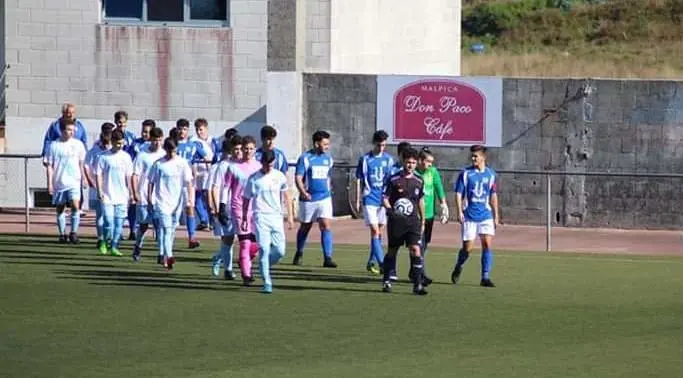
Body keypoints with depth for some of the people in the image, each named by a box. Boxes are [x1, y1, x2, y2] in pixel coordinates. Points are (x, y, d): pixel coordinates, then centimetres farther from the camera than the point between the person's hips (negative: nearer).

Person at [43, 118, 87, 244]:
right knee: (60, 209, 7)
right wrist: (49, 183, -3)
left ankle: (74, 232, -8)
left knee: (75, 205, -16)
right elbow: (49, 165, 1)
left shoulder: (78, 144, 4)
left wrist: (83, 178, 8)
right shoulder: (53, 145, -1)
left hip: (74, 182, 0)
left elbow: (81, 163, 12)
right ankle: (62, 234, 19)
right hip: (59, 182, 0)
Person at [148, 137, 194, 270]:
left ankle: (162, 255, 25)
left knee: (172, 230, 11)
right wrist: (149, 197, 0)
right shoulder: (159, 164, -1)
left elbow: (188, 182, 0)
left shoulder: (182, 163, 1)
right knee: (166, 228, -16)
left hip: (177, 202, 3)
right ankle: (168, 256, -24)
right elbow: (151, 182, 6)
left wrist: (190, 198, -10)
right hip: (162, 201, -3)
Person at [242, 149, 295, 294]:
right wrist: (244, 218, 4)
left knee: (280, 251, 0)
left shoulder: (279, 176, 5)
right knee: (264, 249, -13)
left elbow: (286, 196, 15)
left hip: (276, 216, 3)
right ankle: (267, 282, -10)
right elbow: (246, 199, 4)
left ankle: (265, 266, 30)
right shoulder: (254, 179, -3)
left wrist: (290, 215, 12)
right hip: (261, 216, -3)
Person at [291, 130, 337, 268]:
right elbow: (298, 178, -12)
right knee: (305, 227, 11)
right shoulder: (305, 158, -7)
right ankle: (299, 254, 32)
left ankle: (327, 258, -15)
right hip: (308, 199, -3)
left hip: (324, 198, 3)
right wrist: (303, 191, -27)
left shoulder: (328, 158, 8)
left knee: (326, 226, -11)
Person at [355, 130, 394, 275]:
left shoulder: (388, 159, 5)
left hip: (384, 200, 4)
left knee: (379, 233, 9)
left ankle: (371, 262, 20)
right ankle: (382, 263, -17)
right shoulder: (365, 159, -2)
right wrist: (358, 201, -1)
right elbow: (359, 181, 2)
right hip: (370, 199, -4)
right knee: (375, 231, -12)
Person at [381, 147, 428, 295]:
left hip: (412, 220, 2)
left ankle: (417, 285, -10)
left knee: (415, 250, -10)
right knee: (392, 251, 8)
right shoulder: (394, 180, -4)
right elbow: (385, 198, -2)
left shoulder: (419, 181, 7)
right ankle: (387, 281, 24)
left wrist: (422, 220, 20)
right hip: (396, 221, -2)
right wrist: (390, 210, -20)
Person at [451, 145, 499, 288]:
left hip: (486, 215, 2)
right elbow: (458, 194, -2)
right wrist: (459, 212, -13)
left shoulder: (490, 174, 7)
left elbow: (493, 196, 15)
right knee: (467, 247, -1)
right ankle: (458, 267, 28)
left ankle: (485, 277, -5)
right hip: (469, 216, -2)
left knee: (487, 244, -9)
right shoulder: (465, 173, -1)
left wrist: (496, 215, 13)